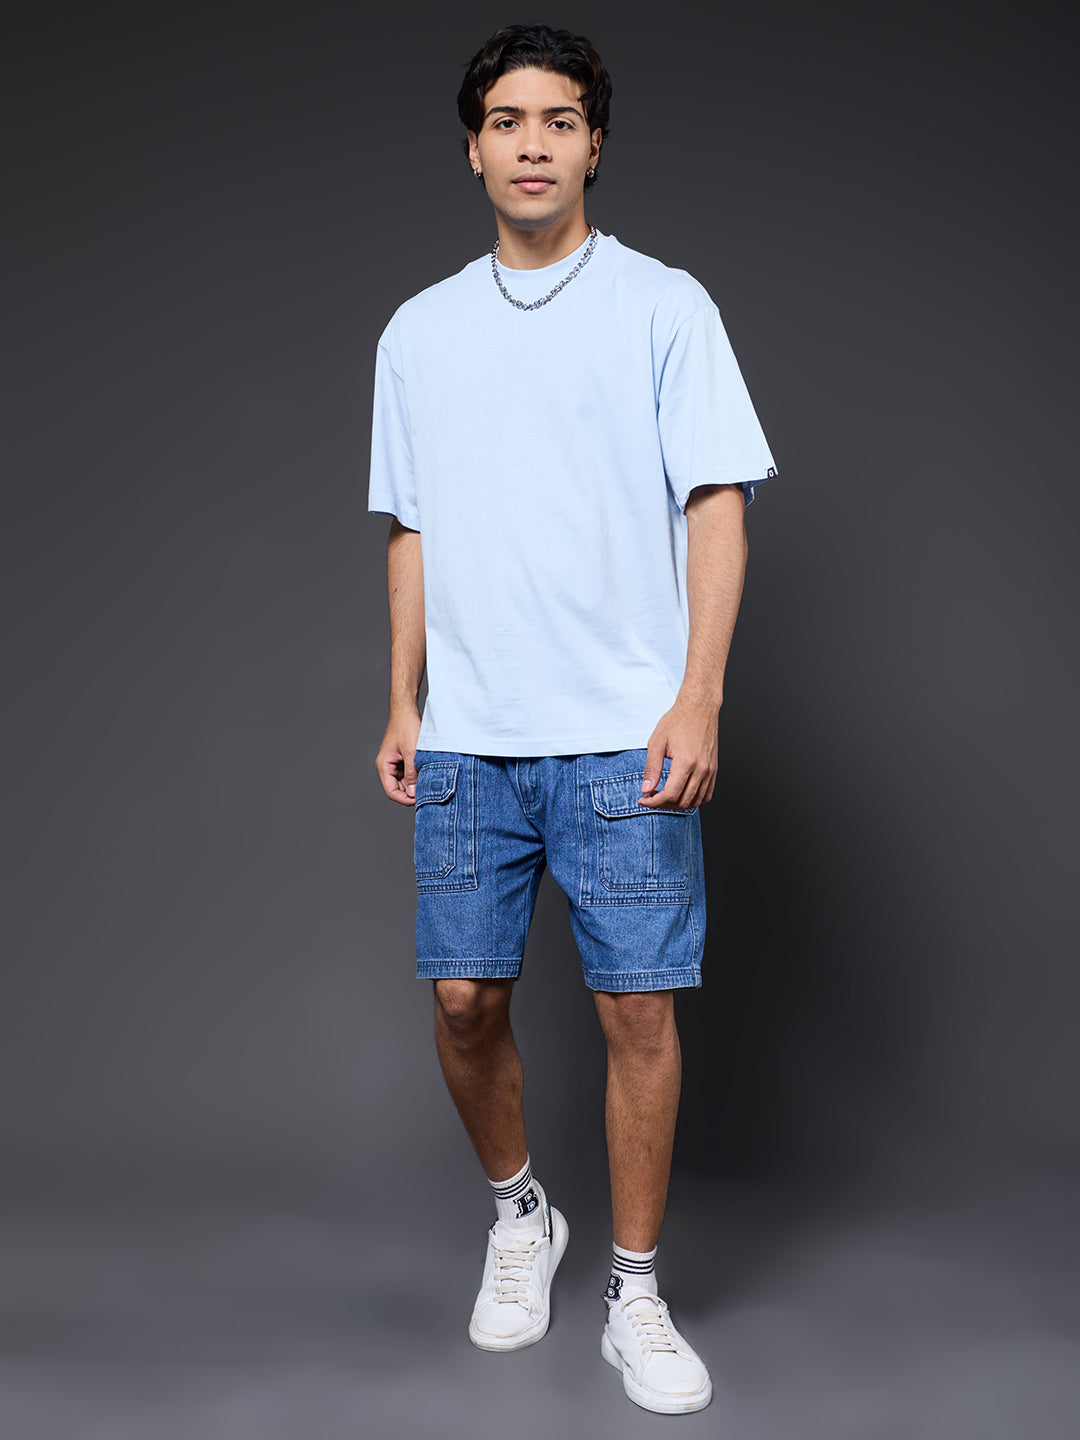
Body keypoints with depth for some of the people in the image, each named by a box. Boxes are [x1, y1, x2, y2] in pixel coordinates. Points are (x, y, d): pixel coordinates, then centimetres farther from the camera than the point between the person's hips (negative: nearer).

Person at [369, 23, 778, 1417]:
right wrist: (403, 704, 11)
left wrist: (697, 701, -12)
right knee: (464, 999, 6)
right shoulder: (419, 330, 13)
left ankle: (635, 1294, 18)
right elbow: (413, 532, 16)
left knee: (638, 1009, 0)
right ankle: (517, 1216, 33)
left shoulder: (663, 305, 2)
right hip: (468, 733, 3)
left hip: (623, 733, -3)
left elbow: (716, 507, -2)